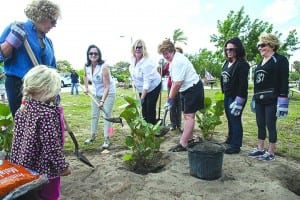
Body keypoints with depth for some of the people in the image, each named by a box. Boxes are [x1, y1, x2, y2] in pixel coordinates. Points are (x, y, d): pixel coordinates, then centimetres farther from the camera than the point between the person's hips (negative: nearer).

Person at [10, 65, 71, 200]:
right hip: (45, 169, -7)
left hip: (24, 165, 8)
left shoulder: (22, 110, -1)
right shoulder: (48, 113, -26)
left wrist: (15, 161, 20)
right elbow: (51, 144, -24)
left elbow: (17, 139, 8)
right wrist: (62, 166, -13)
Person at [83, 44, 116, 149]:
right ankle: (92, 135, 31)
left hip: (108, 93, -6)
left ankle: (106, 139, 4)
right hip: (95, 93, 6)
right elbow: (85, 76, 14)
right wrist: (86, 87, 5)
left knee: (107, 115, -6)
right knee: (94, 115, 15)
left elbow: (107, 87, -32)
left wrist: (102, 101, -38)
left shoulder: (104, 67, -29)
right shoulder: (86, 66, -12)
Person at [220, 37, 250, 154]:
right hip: (227, 96, 8)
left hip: (236, 97, -8)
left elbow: (243, 84, -19)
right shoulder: (227, 63, 11)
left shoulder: (242, 64, -15)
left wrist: (239, 100, -21)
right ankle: (230, 140, 33)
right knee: (230, 119, 17)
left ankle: (236, 146, 10)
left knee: (235, 120, -1)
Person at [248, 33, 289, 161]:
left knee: (270, 125, 0)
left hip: (271, 100, -7)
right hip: (259, 100, 7)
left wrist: (282, 102, -18)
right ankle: (260, 149, 24)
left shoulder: (280, 60, -6)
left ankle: (271, 153, 13)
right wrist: (255, 99, 19)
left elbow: (284, 82, -13)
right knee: (260, 125, 12)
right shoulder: (261, 62, 17)